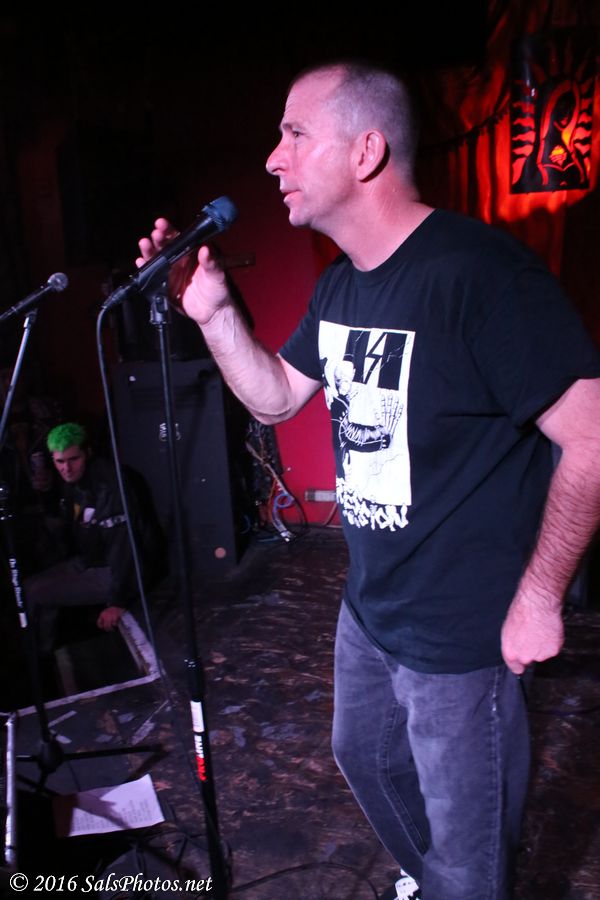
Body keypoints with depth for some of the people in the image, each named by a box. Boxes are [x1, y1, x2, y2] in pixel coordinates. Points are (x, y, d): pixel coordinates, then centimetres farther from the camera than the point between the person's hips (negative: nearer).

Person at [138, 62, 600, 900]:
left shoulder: (476, 270, -24)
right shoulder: (341, 284, 4)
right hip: (369, 608, 9)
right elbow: (275, 397, 12)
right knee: (364, 758, 30)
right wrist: (213, 311, -2)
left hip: (463, 632, -9)